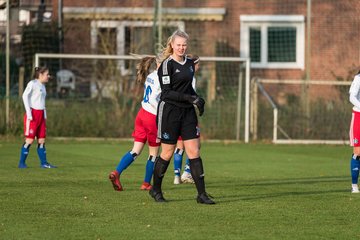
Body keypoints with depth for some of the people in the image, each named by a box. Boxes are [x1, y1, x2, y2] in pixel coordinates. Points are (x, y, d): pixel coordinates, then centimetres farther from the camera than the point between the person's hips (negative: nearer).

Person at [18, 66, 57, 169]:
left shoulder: (42, 86, 17)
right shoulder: (32, 83, -7)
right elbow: (25, 96, -13)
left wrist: (45, 116, 17)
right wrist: (29, 112, -18)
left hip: (41, 115, 8)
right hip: (33, 115, -8)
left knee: (41, 140, 6)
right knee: (29, 140, -7)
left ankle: (44, 163, 7)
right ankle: (21, 163, -1)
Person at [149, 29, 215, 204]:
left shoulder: (190, 63, 12)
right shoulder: (167, 64, -10)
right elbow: (166, 92, -16)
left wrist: (197, 99, 6)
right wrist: (190, 98, -21)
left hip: (187, 112, 6)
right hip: (169, 110, -6)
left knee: (194, 151, -2)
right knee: (167, 153, 2)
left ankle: (202, 194, -2)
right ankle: (155, 190, 21)